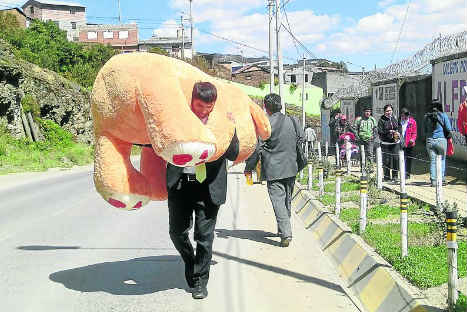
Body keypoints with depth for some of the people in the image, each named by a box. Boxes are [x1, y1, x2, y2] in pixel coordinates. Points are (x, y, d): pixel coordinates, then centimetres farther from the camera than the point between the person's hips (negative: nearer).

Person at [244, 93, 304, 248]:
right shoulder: (293, 122, 3)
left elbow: (256, 149, -11)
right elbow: (301, 139, 13)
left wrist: (249, 168, -1)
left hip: (274, 170, -6)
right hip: (291, 168, 6)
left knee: (278, 201, -6)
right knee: (287, 200, 18)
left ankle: (286, 234, -15)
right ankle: (283, 229, 31)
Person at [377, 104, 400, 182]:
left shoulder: (394, 119, 13)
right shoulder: (381, 120, -3)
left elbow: (398, 128, 23)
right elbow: (380, 132, -10)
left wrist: (398, 134, 3)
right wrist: (389, 132, -18)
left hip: (395, 142, 4)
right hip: (385, 143, -4)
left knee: (396, 159, -1)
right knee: (386, 159, -4)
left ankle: (395, 176, 9)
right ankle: (387, 176, 11)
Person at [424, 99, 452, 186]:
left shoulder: (426, 116, 3)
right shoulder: (443, 115, -5)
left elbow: (425, 130, 8)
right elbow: (449, 129, -5)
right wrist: (447, 135, 13)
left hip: (429, 141, 2)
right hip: (441, 140, -2)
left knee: (432, 160, 6)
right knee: (442, 159, 10)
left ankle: (433, 181, 2)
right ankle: (442, 179, 8)